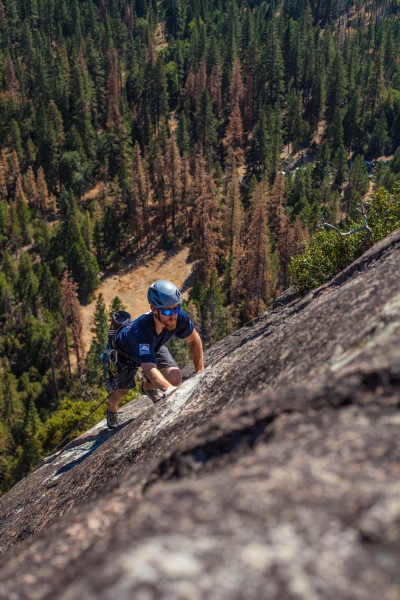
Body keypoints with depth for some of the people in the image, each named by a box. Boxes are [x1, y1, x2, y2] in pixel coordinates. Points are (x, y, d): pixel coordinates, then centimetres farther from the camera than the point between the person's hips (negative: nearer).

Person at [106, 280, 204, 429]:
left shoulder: (179, 317, -34)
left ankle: (147, 387, 21)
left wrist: (200, 371, -15)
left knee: (175, 378, -15)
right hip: (125, 352, -4)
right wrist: (169, 389, -73)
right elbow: (150, 369, -56)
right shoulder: (141, 331, -49)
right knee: (122, 390, 10)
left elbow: (194, 339, -13)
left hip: (154, 347, 4)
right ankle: (112, 410, 49)